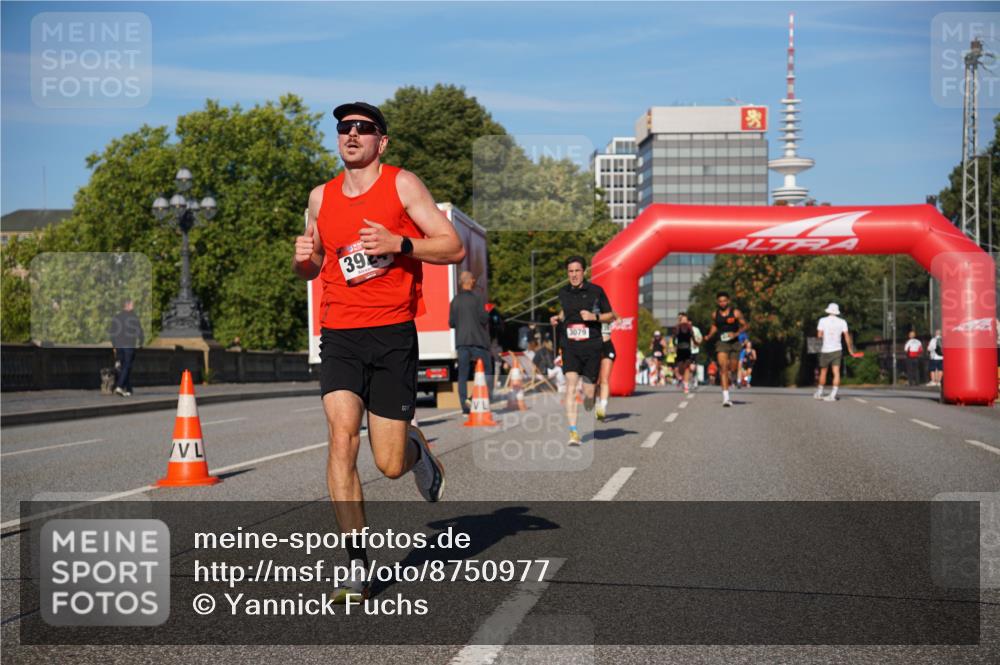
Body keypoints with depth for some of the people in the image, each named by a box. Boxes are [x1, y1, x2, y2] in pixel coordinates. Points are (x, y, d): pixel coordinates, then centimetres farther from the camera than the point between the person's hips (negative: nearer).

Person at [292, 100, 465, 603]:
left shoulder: (402, 185, 0)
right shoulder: (321, 197, 11)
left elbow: (454, 248, -3)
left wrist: (398, 244, -17)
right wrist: (302, 259, 0)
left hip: (393, 335, -2)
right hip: (339, 335, 2)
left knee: (389, 464, -1)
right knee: (341, 437, -18)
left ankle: (416, 450, 39)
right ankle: (357, 568, -12)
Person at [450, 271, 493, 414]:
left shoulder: (455, 300, 6)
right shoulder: (477, 297, -7)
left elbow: (451, 323, 6)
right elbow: (484, 318, -12)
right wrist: (487, 313, 9)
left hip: (461, 341, 4)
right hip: (478, 341, -4)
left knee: (463, 374, 5)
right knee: (486, 371, 5)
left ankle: (464, 403, 0)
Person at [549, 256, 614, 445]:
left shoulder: (596, 291, -2)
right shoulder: (563, 293, 7)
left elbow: (611, 315, 5)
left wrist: (594, 317, -12)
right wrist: (558, 318, 6)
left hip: (592, 346, -1)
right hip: (570, 347, 1)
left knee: (588, 392, 4)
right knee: (570, 387, -17)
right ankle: (573, 432, -20)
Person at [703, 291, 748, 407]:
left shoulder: (735, 313, -4)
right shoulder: (715, 314, 4)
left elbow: (745, 326, -1)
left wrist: (736, 333, -16)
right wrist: (709, 336, 4)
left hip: (734, 343, 0)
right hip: (722, 343, 0)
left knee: (733, 369, 9)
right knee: (723, 368, -16)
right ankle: (726, 397, -21)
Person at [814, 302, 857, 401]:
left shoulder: (822, 320, -2)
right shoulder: (842, 322, 1)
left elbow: (819, 335, -5)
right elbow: (847, 337, 0)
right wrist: (850, 349, 8)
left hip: (825, 350, -1)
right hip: (837, 350, 1)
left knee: (823, 372, 11)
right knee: (836, 373, -3)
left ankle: (819, 393, 21)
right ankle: (833, 395, -12)